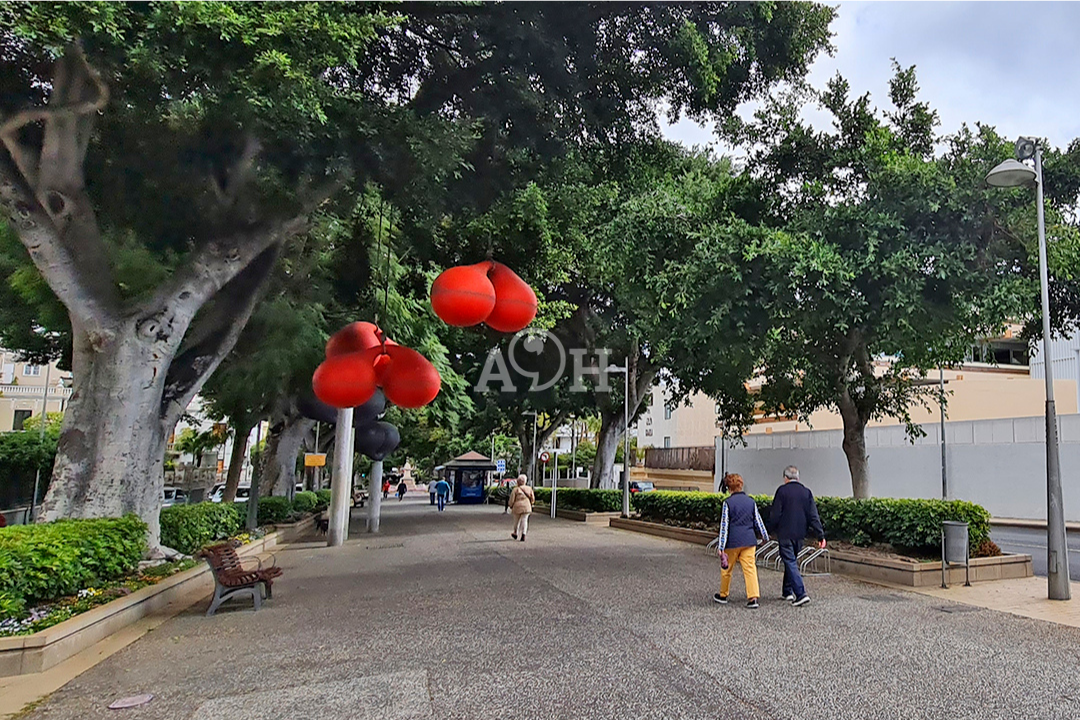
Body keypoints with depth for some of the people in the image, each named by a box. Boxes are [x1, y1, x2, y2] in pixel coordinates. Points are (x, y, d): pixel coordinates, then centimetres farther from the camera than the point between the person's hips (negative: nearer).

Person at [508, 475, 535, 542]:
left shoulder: (516, 489, -8)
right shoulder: (529, 488, 2)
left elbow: (512, 499, -6)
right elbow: (532, 499, 6)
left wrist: (511, 506, 11)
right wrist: (530, 504, 24)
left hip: (517, 507, -2)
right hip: (526, 507, 2)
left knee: (516, 520, 15)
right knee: (524, 520, 2)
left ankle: (516, 534, 33)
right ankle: (523, 536, -14)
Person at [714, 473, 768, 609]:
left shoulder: (728, 502, -8)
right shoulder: (751, 501, 4)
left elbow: (724, 525, -9)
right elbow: (758, 521, 13)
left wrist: (721, 546, -7)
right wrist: (765, 537, 29)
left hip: (733, 541, -3)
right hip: (749, 540, 3)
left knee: (727, 569, 13)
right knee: (750, 568, 2)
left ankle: (723, 595, 27)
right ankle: (753, 598, -9)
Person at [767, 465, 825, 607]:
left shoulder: (782, 490, -8)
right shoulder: (806, 492, 4)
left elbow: (775, 514, -8)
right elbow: (813, 516, 1)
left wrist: (773, 531, 7)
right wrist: (820, 535, 2)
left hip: (785, 534, -5)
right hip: (800, 534, 5)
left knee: (790, 563, -4)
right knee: (791, 561, 19)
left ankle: (801, 594, -16)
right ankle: (788, 591, 28)